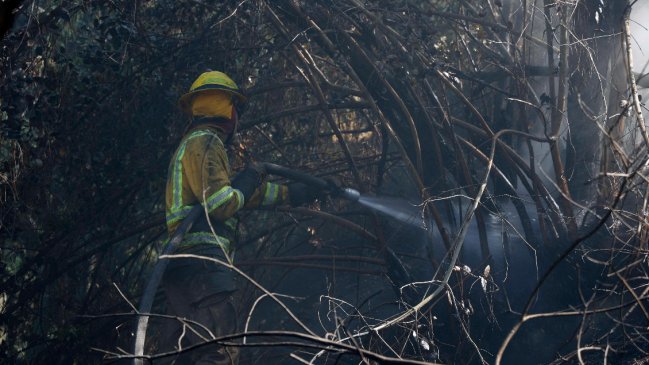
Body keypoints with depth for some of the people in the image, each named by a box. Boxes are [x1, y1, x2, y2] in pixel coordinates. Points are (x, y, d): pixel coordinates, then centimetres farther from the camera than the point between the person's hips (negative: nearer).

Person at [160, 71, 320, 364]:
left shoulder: (190, 145, 26)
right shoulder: (205, 142, -6)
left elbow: (242, 195, 31)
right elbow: (221, 203, -17)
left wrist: (290, 194, 35)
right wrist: (250, 179, 1)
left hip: (182, 266, 11)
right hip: (203, 263, -11)